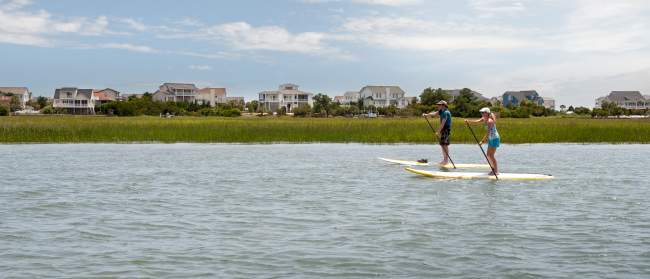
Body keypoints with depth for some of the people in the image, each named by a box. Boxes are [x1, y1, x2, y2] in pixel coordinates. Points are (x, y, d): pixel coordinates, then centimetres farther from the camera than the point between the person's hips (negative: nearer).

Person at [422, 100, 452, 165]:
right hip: (443, 129, 10)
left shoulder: (446, 112, -17)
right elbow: (434, 113, 1)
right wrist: (426, 114, -15)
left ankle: (446, 160, -9)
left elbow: (443, 124, -21)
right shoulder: (441, 111, 13)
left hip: (446, 129, -10)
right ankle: (444, 160, 16)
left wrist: (438, 132, -22)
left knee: (445, 144, -11)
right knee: (442, 144, 11)